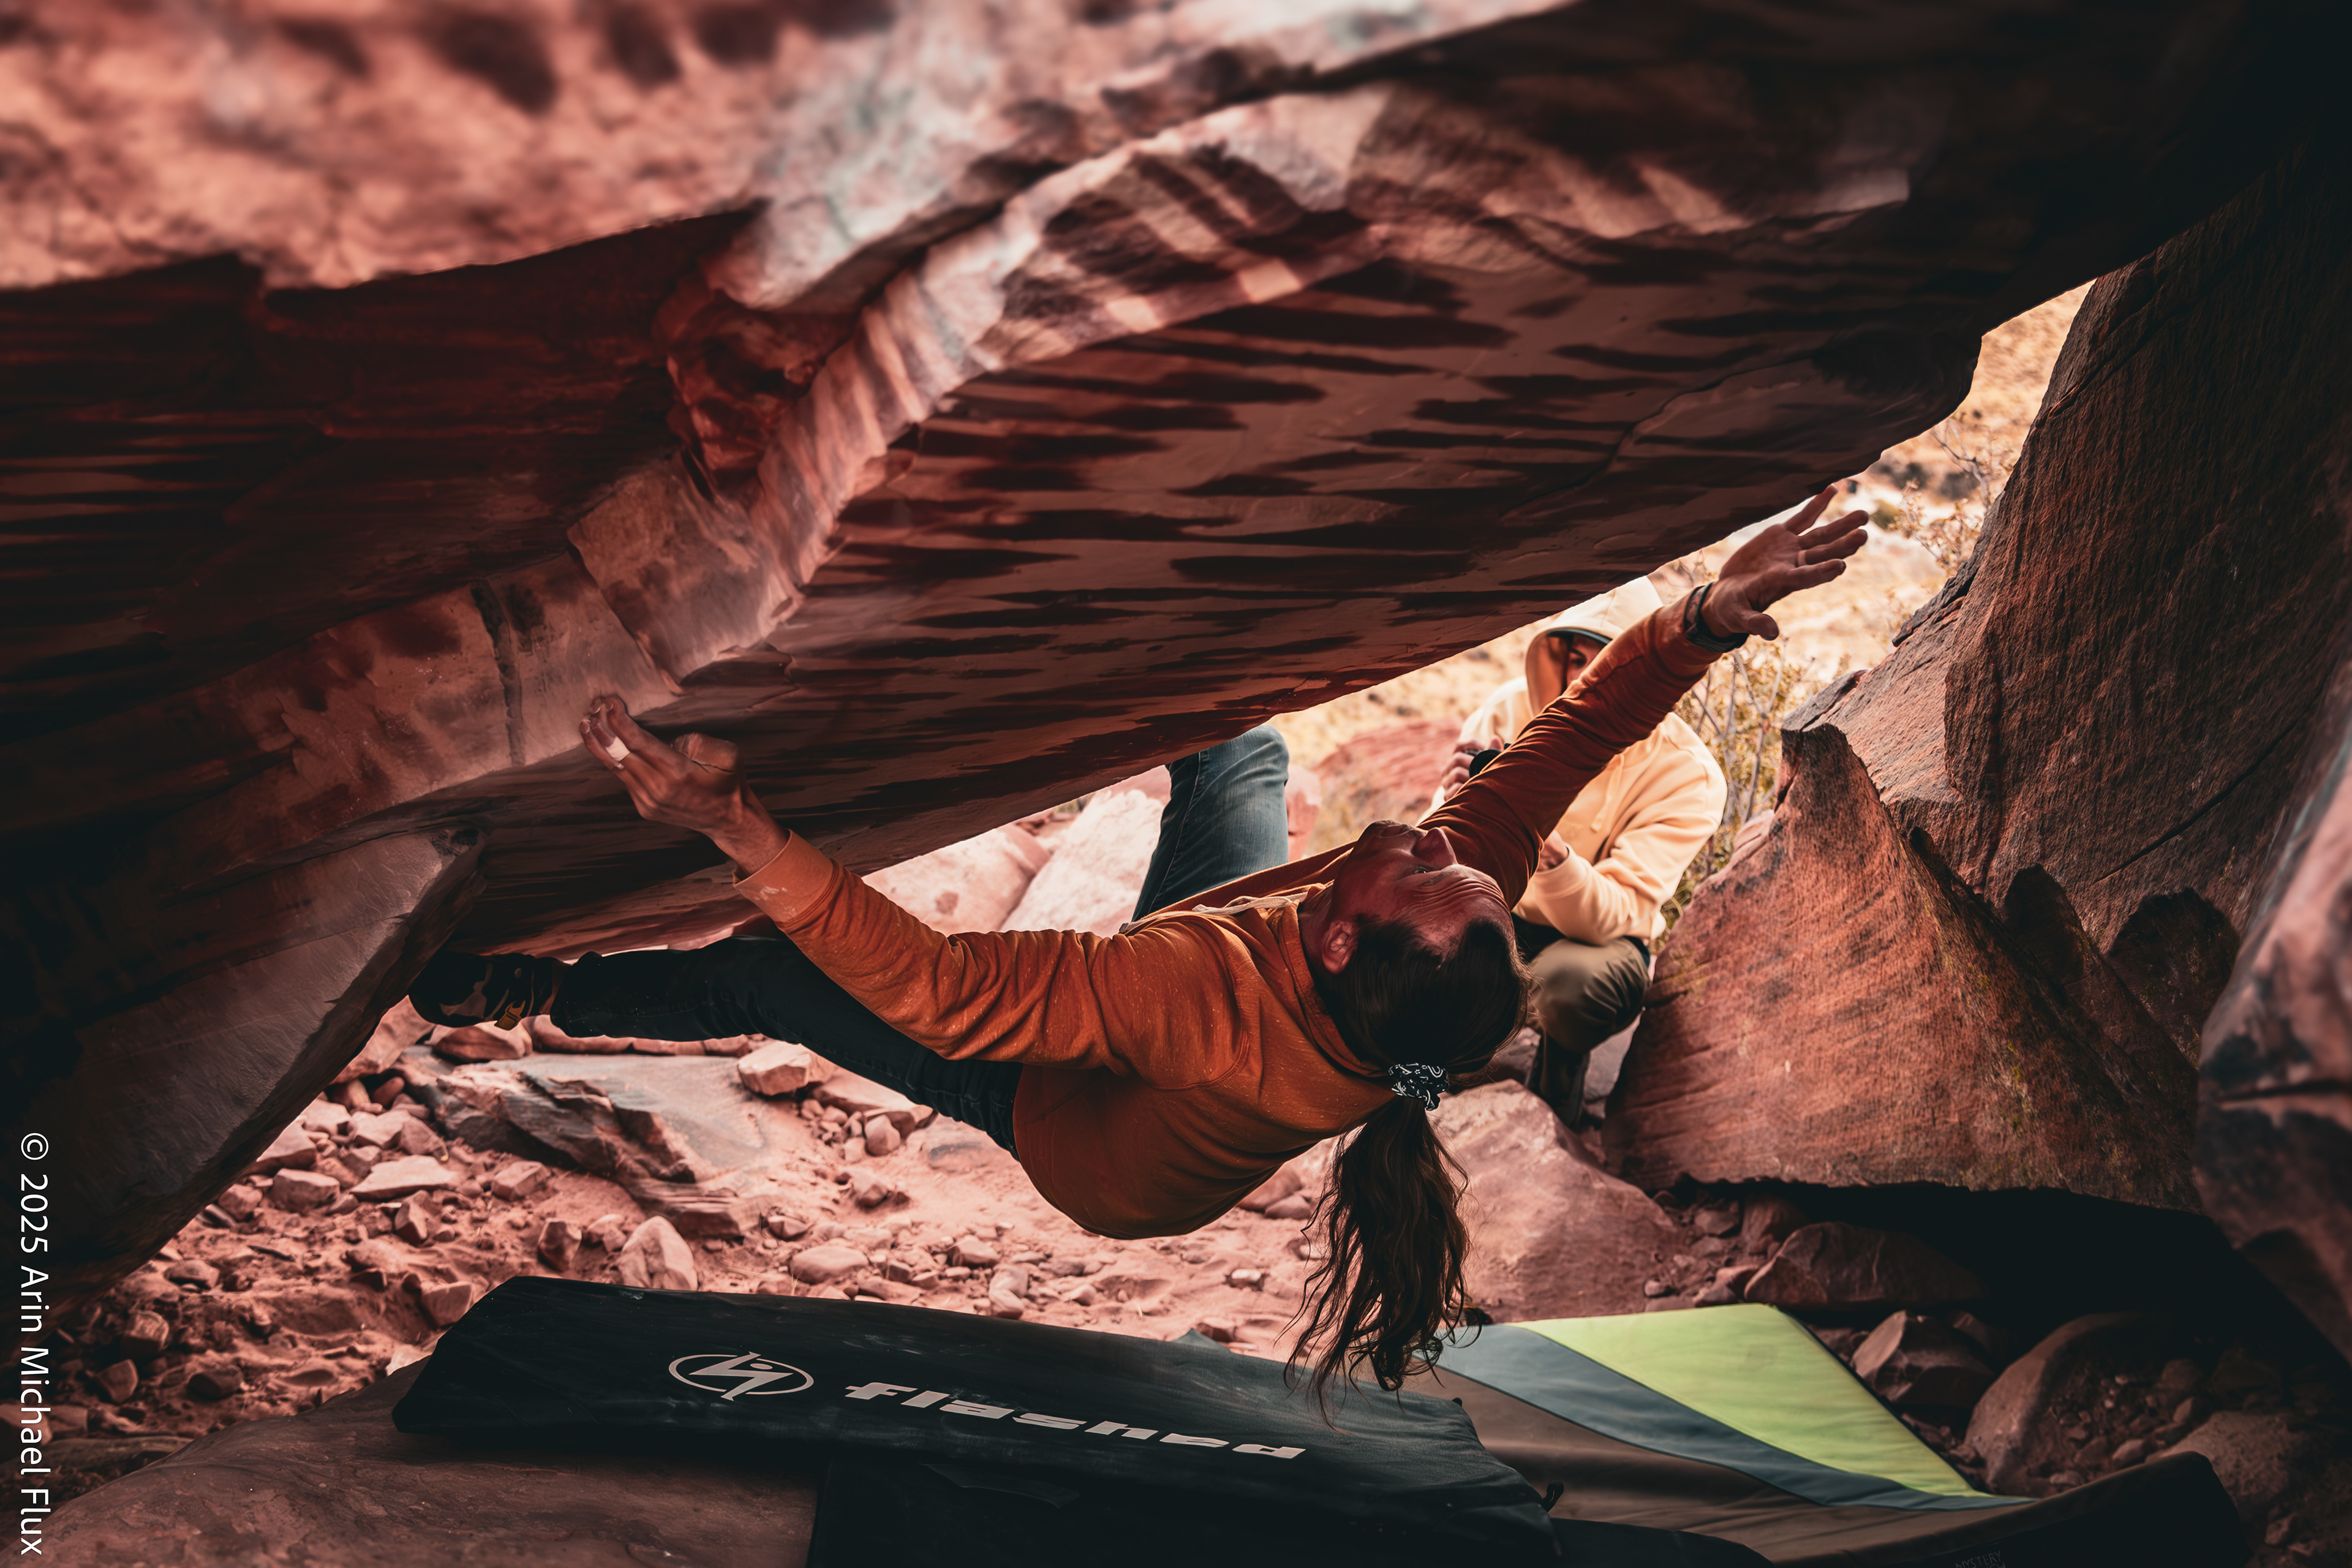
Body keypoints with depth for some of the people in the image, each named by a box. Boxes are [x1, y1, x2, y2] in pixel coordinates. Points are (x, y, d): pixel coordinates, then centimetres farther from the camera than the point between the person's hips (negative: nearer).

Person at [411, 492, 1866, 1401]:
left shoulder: (1203, 1005, -52)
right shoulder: (1470, 904, -36)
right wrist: (1710, 614, -31)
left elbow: (938, 990, -54)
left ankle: (536, 993, 30)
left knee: (766, 979, 1)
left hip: (1084, 1138, -5)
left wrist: (744, 833, -60)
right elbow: (1577, 730, -23)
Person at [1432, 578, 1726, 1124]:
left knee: (1568, 981, -37)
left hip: (1597, 940, -2)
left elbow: (1611, 919, -26)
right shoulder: (1512, 708, -11)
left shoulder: (1686, 773, -18)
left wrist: (1551, 852, -46)